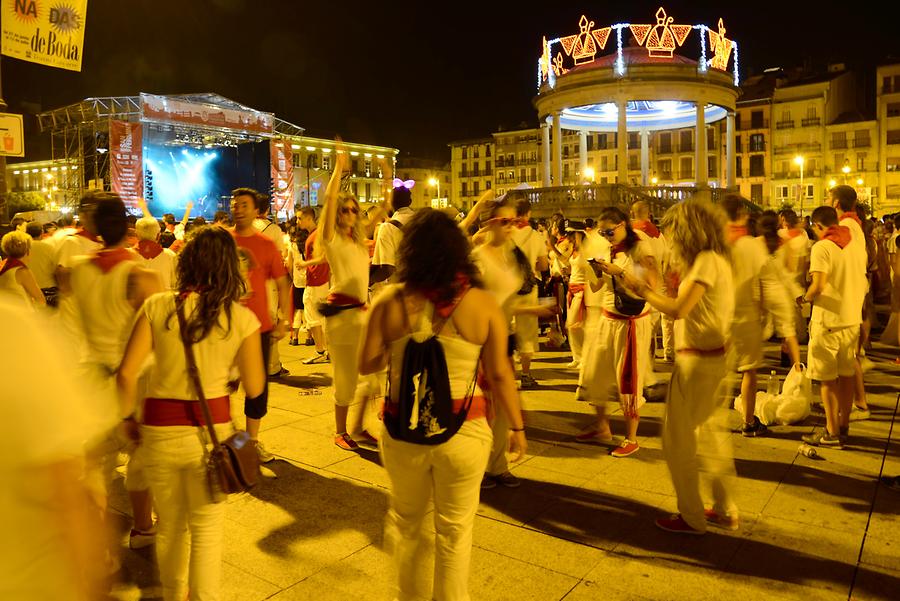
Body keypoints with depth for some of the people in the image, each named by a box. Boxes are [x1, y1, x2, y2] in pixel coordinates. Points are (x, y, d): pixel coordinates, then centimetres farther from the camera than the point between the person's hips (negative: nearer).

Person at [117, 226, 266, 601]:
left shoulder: (157, 306, -6)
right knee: (207, 528, 14)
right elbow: (254, 389, -2)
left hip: (159, 429, 2)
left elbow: (127, 374, -8)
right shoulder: (242, 318, -8)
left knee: (170, 524, 24)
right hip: (211, 429, -2)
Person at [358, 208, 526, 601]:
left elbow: (367, 364, -2)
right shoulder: (483, 304, -10)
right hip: (463, 430, -1)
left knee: (406, 519, 25)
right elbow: (500, 374, -7)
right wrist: (516, 426, 6)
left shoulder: (390, 303, -9)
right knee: (455, 528, 18)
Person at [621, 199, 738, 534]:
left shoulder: (706, 260, -17)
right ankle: (725, 510, 31)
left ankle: (691, 517, 15)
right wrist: (651, 289, 8)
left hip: (696, 360, -10)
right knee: (713, 435, 19)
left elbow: (678, 310, -24)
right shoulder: (716, 259, 12)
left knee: (678, 439, 3)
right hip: (713, 357, 10)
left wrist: (643, 290, -11)